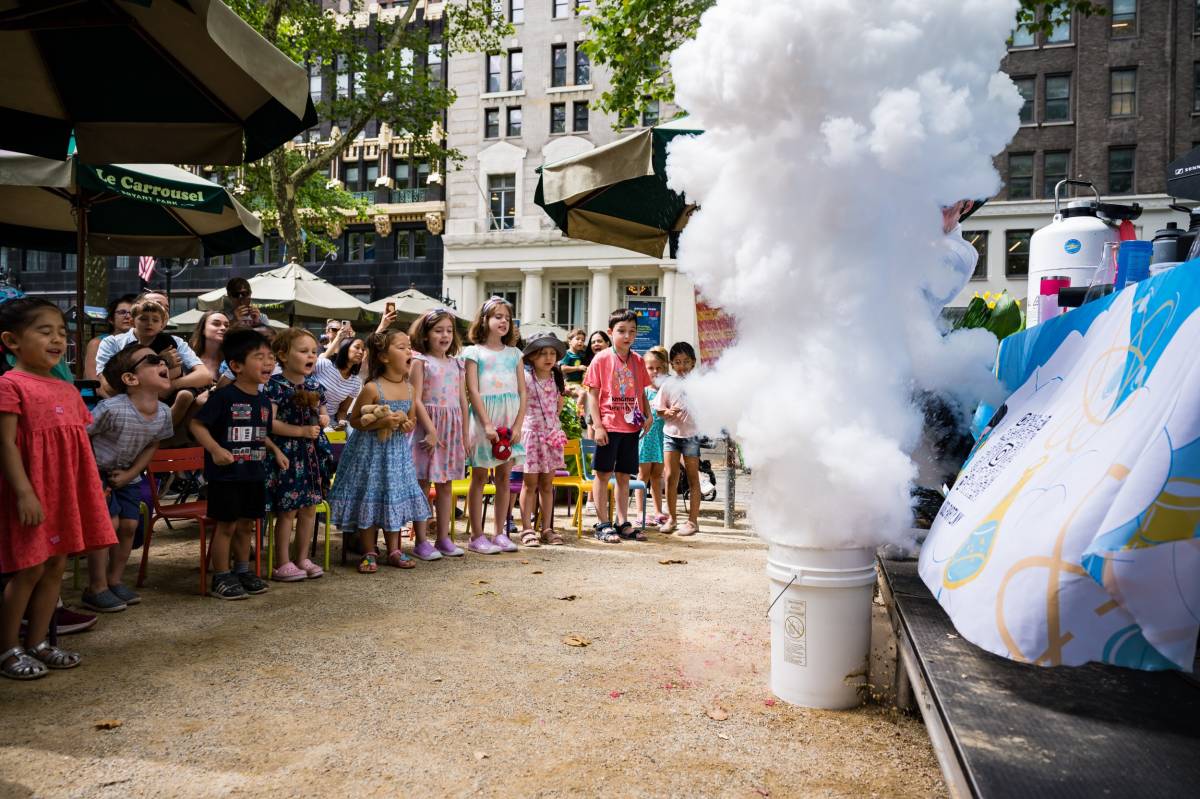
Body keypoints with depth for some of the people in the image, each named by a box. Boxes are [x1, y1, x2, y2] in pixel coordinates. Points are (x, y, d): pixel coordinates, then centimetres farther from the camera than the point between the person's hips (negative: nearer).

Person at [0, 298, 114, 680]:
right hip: (31, 495, -7)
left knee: (56, 566, 11)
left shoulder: (68, 390, 13)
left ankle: (37, 643, 23)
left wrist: (92, 491, 16)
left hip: (65, 492, 7)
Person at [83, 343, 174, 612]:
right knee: (108, 523, -11)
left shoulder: (163, 412, -12)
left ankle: (115, 581, 22)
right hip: (98, 472, -6)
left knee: (129, 525, 6)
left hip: (127, 475, 6)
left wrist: (130, 474, -5)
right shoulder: (112, 409, -31)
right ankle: (96, 588, 2)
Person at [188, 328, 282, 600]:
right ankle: (221, 577, 14)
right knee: (226, 525, 2)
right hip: (226, 474, -7)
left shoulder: (264, 400, 8)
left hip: (254, 474, 7)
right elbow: (197, 424, -14)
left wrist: (275, 450, 7)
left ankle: (243, 570, 31)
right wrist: (215, 449, -25)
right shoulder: (223, 396, -15)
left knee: (245, 525, 17)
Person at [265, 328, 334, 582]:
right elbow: (269, 423, -17)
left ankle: (303, 558, 24)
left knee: (310, 508, 12)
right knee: (288, 510, -1)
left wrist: (324, 418, -1)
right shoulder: (275, 385, -12)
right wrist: (301, 431, -21)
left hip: (313, 452, 7)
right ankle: (282, 563, 10)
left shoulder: (315, 386, 9)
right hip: (287, 453, -6)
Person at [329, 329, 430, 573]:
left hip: (397, 451, 5)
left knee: (395, 499, 10)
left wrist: (409, 425, -8)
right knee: (369, 498, 2)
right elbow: (355, 420, -10)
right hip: (370, 451, -5)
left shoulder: (409, 388, 1)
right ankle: (369, 553, 15)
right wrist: (382, 422, -23)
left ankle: (394, 551, 22)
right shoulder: (372, 388, -16)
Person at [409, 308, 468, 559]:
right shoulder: (420, 361, -3)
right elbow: (416, 400, -10)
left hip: (452, 427, 5)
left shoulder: (456, 363, 12)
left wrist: (465, 435, 11)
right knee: (422, 484, 0)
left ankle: (443, 538, 17)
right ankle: (421, 541, 6)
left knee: (445, 485, 10)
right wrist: (431, 430, -17)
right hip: (428, 426, -5)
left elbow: (463, 401, 13)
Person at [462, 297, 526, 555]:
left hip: (510, 420, 4)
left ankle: (500, 533, 15)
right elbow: (473, 391, -6)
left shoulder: (514, 353, 12)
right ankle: (477, 536, 6)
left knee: (504, 477, 7)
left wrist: (518, 425, -4)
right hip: (483, 418, -4)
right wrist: (487, 424, -14)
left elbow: (522, 392, 8)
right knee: (479, 476, 1)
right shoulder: (474, 352, 1)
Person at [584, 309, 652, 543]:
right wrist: (597, 425, -13)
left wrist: (647, 415, 1)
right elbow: (592, 394, -7)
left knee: (624, 475, 12)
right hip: (608, 426, -5)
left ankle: (623, 523, 21)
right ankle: (603, 524, 11)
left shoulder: (637, 361, 9)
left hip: (631, 426, 5)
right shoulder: (602, 358, -6)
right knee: (603, 474, 3)